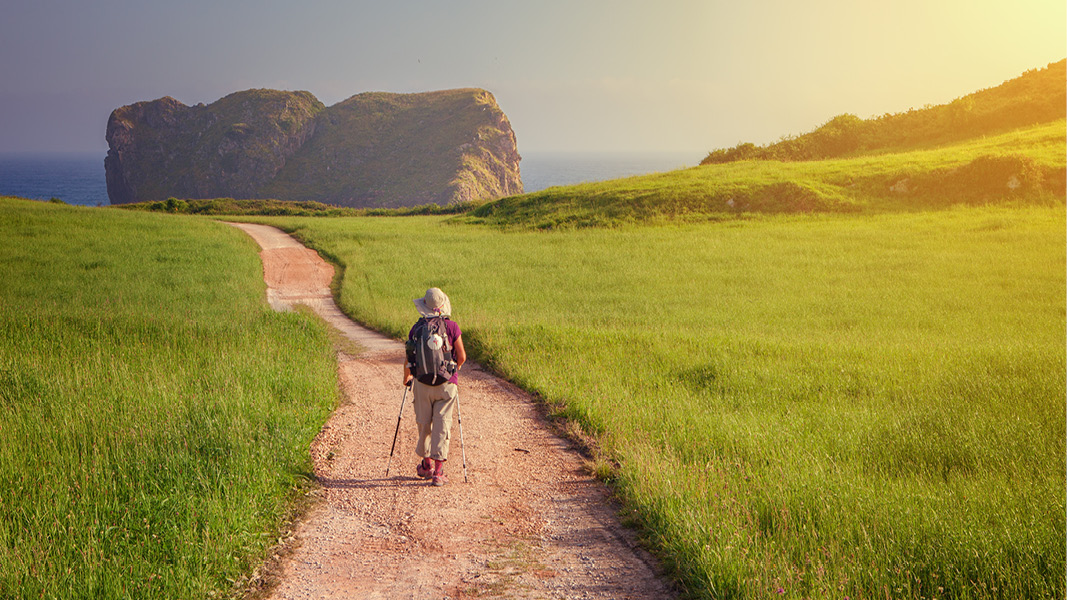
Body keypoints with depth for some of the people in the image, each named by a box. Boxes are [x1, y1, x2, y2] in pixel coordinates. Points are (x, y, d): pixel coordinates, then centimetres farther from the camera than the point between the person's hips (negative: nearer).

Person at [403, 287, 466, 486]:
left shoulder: (416, 328, -1)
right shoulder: (452, 327, -6)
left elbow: (408, 359, 4)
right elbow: (462, 356, -3)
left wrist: (406, 377, 24)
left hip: (422, 382, 2)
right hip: (446, 384, -2)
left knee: (424, 424, 15)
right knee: (442, 425, 0)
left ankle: (426, 464, 30)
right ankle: (438, 472, -4)